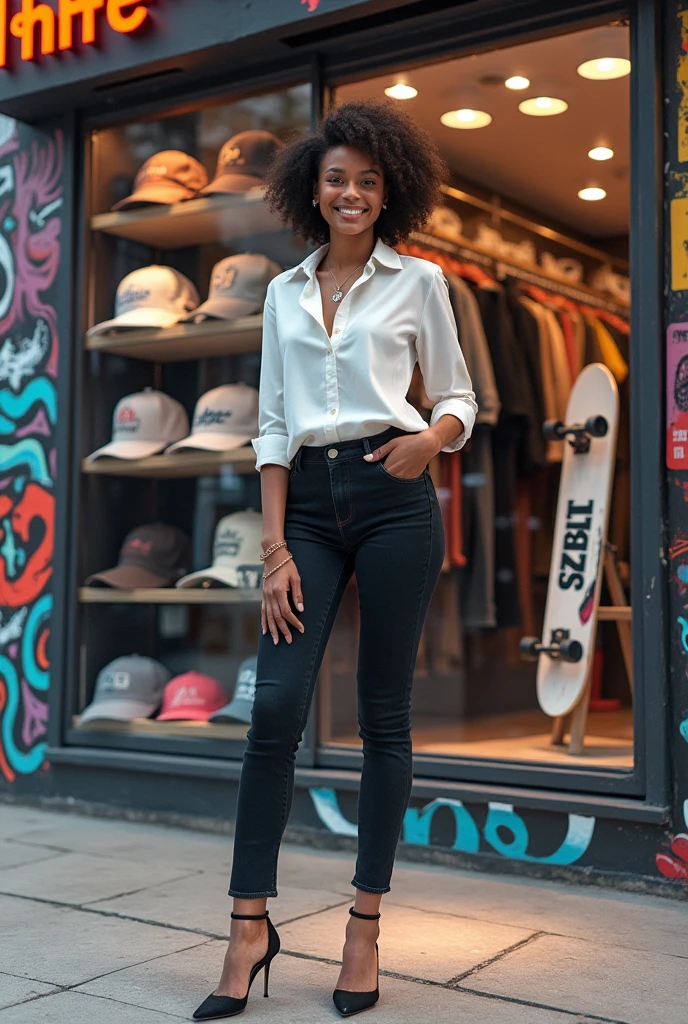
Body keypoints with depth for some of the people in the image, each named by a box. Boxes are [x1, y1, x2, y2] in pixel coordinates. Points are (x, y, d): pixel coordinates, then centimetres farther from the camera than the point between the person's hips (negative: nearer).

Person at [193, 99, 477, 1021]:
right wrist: (275, 546, 0)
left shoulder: (418, 281, 8)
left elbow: (459, 398, 10)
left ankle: (366, 925, 13)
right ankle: (251, 925, 2)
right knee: (275, 705, -8)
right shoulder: (285, 294, 14)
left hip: (393, 497, -2)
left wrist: (431, 438, -14)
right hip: (308, 502, 2)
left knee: (383, 712, 2)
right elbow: (272, 424, 10)